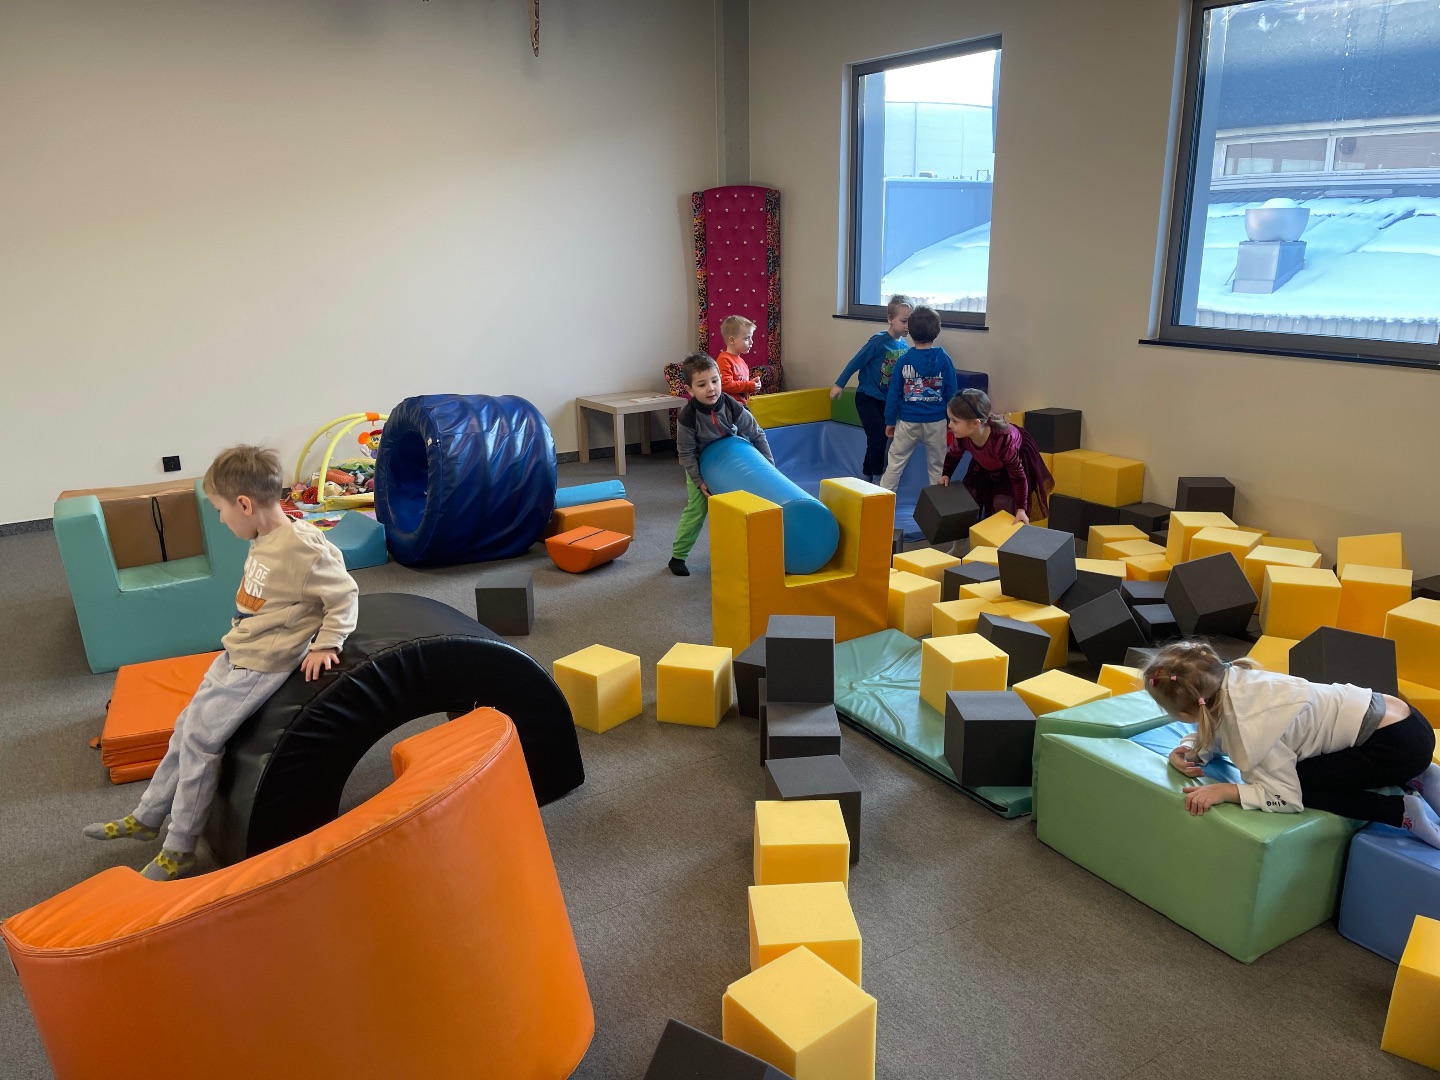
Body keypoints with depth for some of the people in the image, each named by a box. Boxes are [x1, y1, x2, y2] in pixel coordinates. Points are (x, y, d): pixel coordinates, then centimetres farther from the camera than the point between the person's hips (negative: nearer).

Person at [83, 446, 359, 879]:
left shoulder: (302, 548, -26)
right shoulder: (265, 540, 2)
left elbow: (344, 594, -20)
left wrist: (324, 645, -18)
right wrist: (237, 642, 14)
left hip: (262, 665, -9)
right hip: (236, 655, 9)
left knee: (200, 738, -7)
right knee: (187, 726, 16)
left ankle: (179, 852, 9)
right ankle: (147, 817, 34)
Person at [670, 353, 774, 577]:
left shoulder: (733, 408, -26)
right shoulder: (687, 418, -31)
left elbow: (757, 436, -14)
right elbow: (686, 453, -19)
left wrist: (769, 464, -15)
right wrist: (699, 482, -19)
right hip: (700, 467, -3)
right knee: (696, 509, -6)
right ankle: (677, 556, 6)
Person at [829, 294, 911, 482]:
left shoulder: (904, 346, -1)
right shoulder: (879, 341, -19)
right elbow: (855, 362, -13)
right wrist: (839, 385, -9)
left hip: (886, 400, 6)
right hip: (867, 398, -6)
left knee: (877, 441, 13)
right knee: (878, 439, -10)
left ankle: (866, 478, 28)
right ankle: (878, 479, 6)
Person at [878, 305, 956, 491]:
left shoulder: (903, 360, -6)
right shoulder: (944, 359, -6)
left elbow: (894, 394, -3)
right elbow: (951, 393, -2)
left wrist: (890, 421, 7)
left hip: (908, 421, 0)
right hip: (936, 422, 0)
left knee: (895, 462, 10)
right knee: (937, 466, 12)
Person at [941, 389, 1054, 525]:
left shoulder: (1004, 439, -46)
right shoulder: (961, 435, -33)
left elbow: (1017, 473, -33)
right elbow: (953, 454, -5)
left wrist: (1021, 509, -33)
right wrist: (946, 475, -20)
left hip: (1014, 462, -5)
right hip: (985, 463, 5)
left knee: (1001, 504, -14)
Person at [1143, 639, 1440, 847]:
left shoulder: (1252, 728, -28)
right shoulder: (1227, 679, -6)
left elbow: (1287, 797, -21)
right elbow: (1212, 735, 10)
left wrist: (1225, 791, -26)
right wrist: (1186, 751, -10)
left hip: (1399, 742, -9)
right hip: (1389, 713, 9)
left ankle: (1404, 811, -2)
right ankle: (1416, 778, 18)